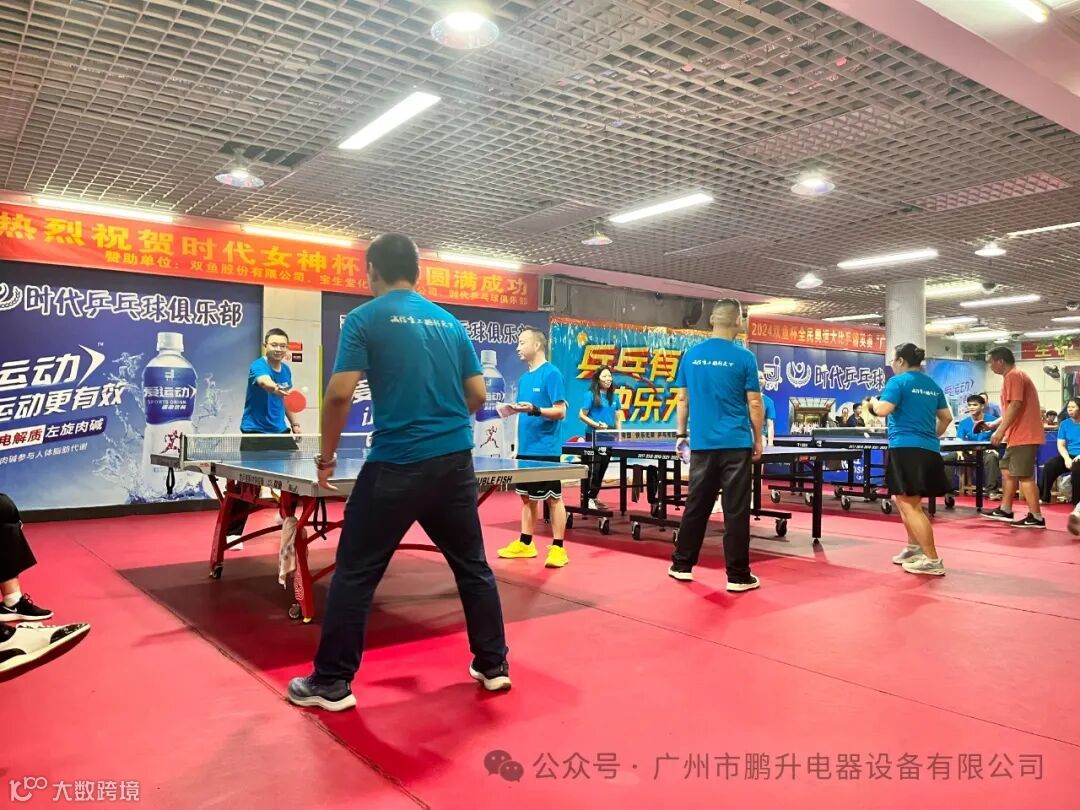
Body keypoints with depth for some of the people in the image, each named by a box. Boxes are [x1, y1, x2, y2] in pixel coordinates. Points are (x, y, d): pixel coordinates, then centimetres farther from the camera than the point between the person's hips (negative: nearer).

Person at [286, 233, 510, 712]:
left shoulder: (365, 318, -2)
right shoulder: (450, 322, 12)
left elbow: (340, 394, -11)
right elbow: (478, 395, 10)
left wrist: (326, 457, 1)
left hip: (396, 465, -5)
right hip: (456, 461, 5)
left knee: (354, 574, 8)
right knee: (473, 566, 17)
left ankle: (332, 683, 15)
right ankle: (493, 665, 26)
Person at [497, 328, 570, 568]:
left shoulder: (551, 373, -10)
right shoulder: (523, 378, 14)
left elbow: (560, 412, -16)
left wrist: (534, 410, -28)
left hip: (545, 450, -8)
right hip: (525, 449, 8)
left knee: (553, 498, -1)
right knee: (527, 496, 13)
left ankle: (558, 548, 5)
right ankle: (525, 543, 22)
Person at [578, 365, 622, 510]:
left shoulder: (613, 396, 11)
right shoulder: (591, 395, -7)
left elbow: (618, 417, 16)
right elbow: (582, 415, -9)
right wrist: (597, 425, -18)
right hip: (594, 436, -6)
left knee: (603, 468, 10)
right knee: (594, 468, -9)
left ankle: (594, 497, 19)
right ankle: (588, 499, -4)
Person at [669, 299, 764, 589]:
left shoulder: (690, 355, 4)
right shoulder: (744, 358, -6)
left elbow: (682, 399, 8)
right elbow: (754, 404, -4)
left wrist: (681, 434, 15)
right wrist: (758, 440, 7)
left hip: (702, 444, 4)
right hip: (736, 445, -3)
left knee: (695, 506, 12)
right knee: (736, 511, 2)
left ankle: (681, 565, 20)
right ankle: (738, 575, 8)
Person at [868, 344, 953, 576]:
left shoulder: (898, 381, -7)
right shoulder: (933, 385, 15)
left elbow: (883, 410, -16)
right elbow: (947, 417, 20)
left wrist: (873, 402, 5)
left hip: (906, 449, -8)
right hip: (929, 450, 8)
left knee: (909, 505, -5)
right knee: (907, 501, 23)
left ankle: (932, 560, -7)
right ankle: (914, 548, 30)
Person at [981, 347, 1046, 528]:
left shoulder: (1013, 376, -14)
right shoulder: (1014, 377, 19)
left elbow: (1015, 406, -23)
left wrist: (1000, 431, -22)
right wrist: (993, 424, 21)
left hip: (1024, 436, -11)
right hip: (1019, 436, 11)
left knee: (1024, 476, -8)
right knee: (1008, 471, 16)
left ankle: (1036, 518, -4)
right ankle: (1005, 510, 24)